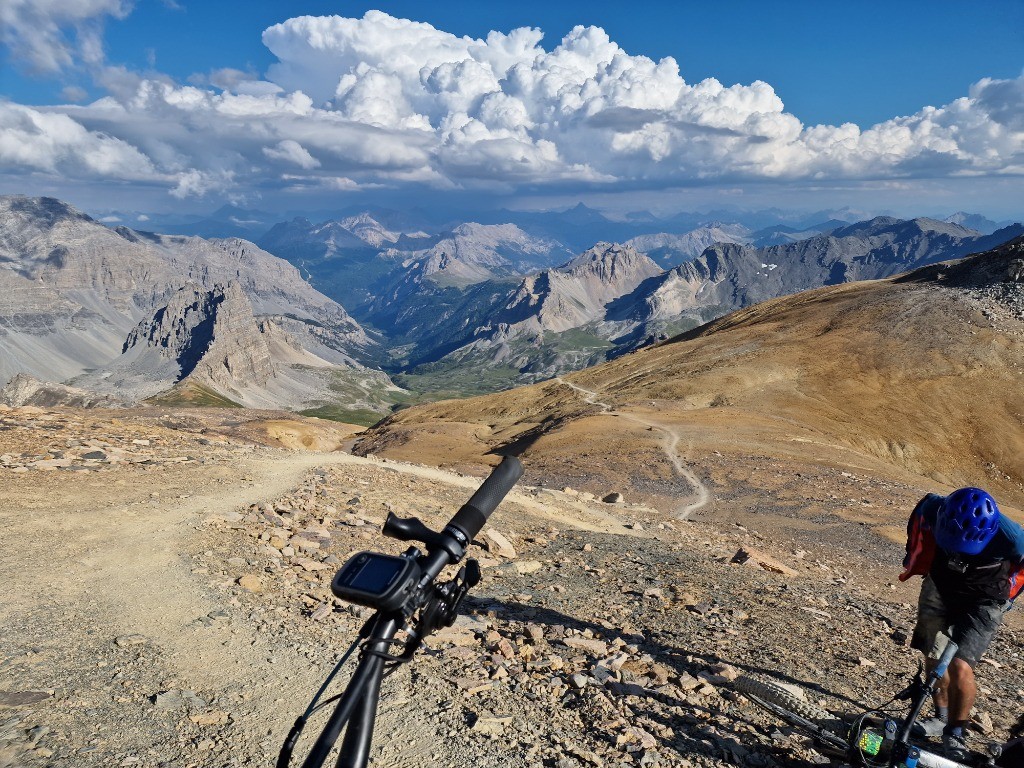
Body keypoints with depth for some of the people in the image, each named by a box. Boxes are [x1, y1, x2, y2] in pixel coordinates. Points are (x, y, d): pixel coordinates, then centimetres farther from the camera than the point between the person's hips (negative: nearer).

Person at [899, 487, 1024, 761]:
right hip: (939, 588, 3)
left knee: (960, 667, -17)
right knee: (934, 660, 12)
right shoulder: (937, 509, -29)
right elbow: (921, 511, -1)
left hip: (982, 604, -3)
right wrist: (913, 556, 7)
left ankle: (955, 735, 3)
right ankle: (942, 717, 34)